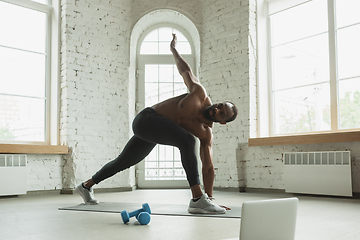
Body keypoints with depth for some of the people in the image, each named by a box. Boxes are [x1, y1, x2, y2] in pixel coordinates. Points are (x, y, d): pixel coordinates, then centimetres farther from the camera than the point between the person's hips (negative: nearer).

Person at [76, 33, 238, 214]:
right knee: (186, 140, -31)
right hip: (147, 118, -7)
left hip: (152, 131, 7)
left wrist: (210, 196, -5)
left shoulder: (206, 134, -7)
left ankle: (86, 185, 44)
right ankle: (197, 198, -36)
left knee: (123, 162, 21)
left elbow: (208, 167, -3)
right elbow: (186, 71, -2)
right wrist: (173, 49, 10)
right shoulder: (200, 94, -19)